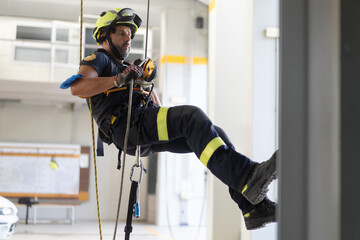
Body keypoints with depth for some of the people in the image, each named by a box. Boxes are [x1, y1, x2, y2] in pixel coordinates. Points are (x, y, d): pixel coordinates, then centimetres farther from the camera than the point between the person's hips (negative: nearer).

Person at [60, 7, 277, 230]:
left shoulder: (129, 68, 39)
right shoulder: (98, 60, 15)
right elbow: (77, 87, -11)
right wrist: (118, 80, -19)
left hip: (150, 133, 8)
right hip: (128, 126, -8)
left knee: (215, 134, -8)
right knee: (193, 115, -29)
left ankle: (255, 207, -17)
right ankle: (247, 177, -44)